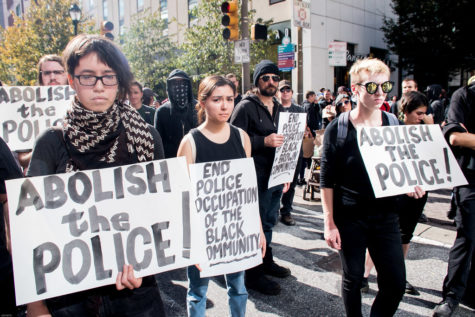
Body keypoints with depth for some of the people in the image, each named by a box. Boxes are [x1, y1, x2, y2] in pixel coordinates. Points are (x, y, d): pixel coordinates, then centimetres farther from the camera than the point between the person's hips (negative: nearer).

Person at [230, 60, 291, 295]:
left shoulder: (278, 107, 15)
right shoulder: (246, 107, -10)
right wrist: (264, 141, -25)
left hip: (276, 176, 8)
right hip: (257, 178, -8)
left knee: (269, 221, 20)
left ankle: (266, 261, 37)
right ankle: (253, 274, 15)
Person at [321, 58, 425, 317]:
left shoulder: (394, 124, 3)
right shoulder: (337, 129, -9)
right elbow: (327, 180, -8)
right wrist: (329, 222, -10)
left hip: (385, 214, 4)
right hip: (349, 217, -3)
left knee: (395, 283, 5)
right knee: (353, 278, 11)